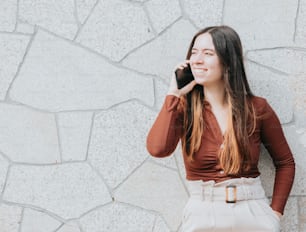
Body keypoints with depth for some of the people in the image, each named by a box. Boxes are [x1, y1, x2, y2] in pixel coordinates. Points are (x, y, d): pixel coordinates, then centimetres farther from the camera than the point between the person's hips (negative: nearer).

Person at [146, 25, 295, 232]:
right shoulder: (184, 108, -1)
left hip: (253, 214, 0)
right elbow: (158, 149, -20)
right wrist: (174, 95, -12)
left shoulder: (257, 108, -1)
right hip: (202, 215, 0)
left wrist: (275, 213, 0)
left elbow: (285, 162, 10)